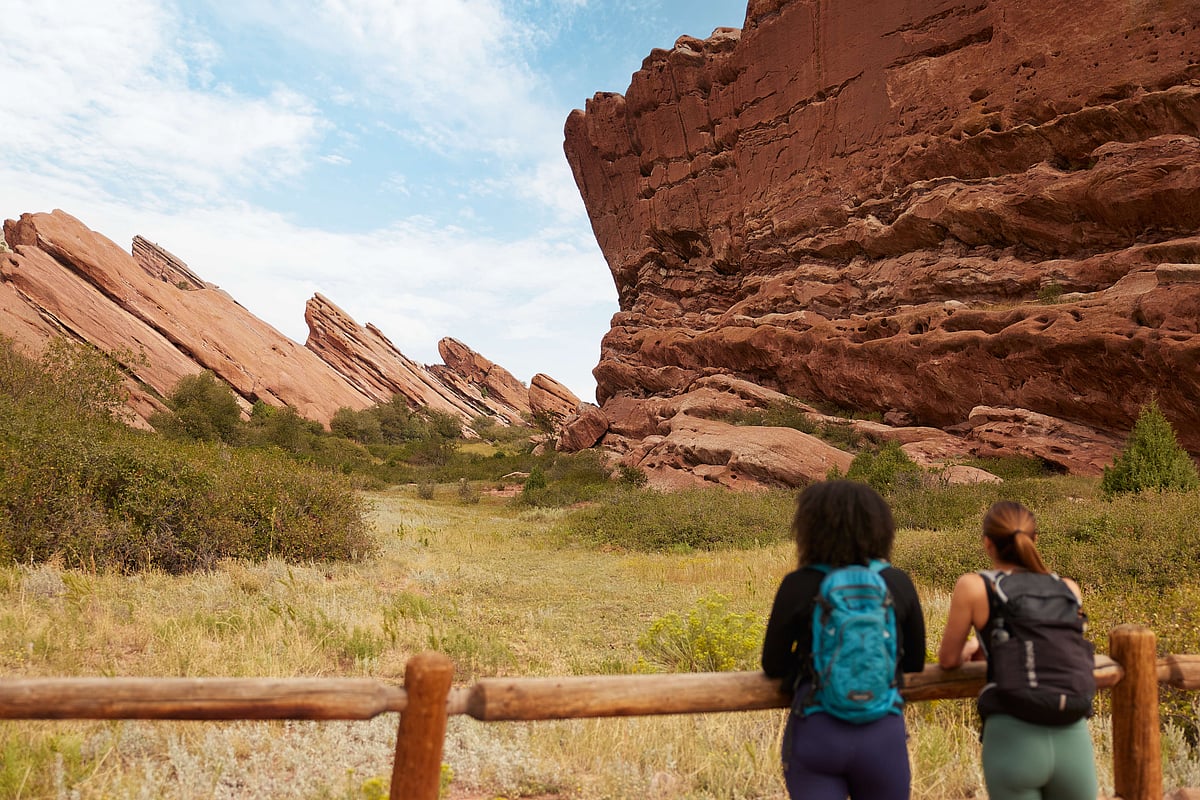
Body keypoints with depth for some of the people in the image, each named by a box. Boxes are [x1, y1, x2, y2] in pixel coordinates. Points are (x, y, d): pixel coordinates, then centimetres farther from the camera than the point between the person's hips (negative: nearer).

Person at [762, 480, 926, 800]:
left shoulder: (798, 585, -9)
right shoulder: (898, 583, -2)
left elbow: (773, 666, -1)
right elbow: (915, 662, 8)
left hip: (815, 734, -2)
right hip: (884, 735, 2)